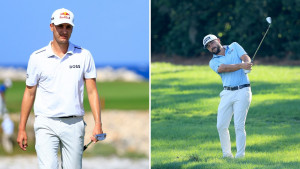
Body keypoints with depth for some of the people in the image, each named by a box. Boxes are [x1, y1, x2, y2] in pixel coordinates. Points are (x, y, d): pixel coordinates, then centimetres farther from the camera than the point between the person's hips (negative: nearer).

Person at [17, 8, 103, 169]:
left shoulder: (84, 56, 5)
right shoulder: (37, 58, 3)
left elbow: (92, 91, 4)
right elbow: (29, 93, 9)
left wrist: (98, 124, -6)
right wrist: (21, 128, 7)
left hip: (74, 124, 1)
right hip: (46, 124, -1)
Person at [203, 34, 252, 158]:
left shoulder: (234, 47, 12)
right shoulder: (213, 62, 10)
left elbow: (246, 58, -2)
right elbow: (224, 68, -11)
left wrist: (247, 64, -27)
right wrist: (241, 65, -26)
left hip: (242, 91, -3)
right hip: (227, 93, 3)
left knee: (239, 126, -9)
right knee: (221, 126, -3)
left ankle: (240, 155, -7)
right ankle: (226, 154, 10)